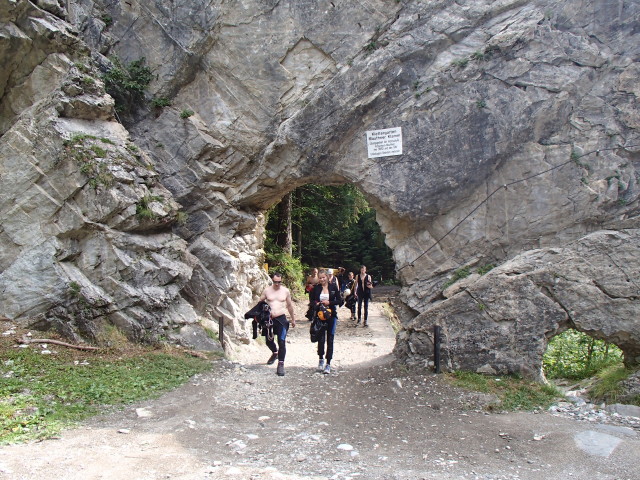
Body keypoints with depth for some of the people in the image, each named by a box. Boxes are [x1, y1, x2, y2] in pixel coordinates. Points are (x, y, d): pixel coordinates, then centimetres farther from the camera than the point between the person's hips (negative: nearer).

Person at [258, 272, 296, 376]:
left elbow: (290, 306, 12)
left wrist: (293, 319, 17)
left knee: (282, 342, -10)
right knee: (269, 341, 14)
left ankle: (281, 364, -4)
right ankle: (275, 352, 45)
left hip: (281, 319, -2)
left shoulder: (286, 291, 1)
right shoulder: (267, 290, 0)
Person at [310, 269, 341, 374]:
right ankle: (321, 359, 25)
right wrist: (316, 304, -9)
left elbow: (339, 300, 0)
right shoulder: (316, 288, 2)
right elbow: (312, 300, 11)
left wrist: (329, 302, -14)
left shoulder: (333, 287, -2)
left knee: (330, 340, 2)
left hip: (331, 315, -1)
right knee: (321, 338, 0)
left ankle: (328, 364, 11)